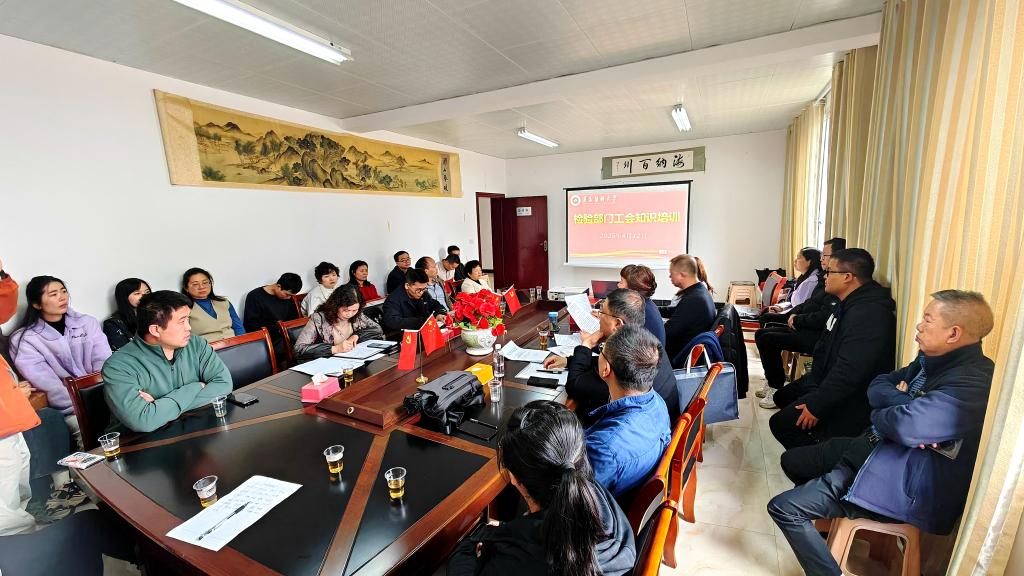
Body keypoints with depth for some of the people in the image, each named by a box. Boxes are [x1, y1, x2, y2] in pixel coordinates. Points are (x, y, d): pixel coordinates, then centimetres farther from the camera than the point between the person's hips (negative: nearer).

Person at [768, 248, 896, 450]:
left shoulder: (868, 314, -28)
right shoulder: (847, 305, 8)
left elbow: (849, 372, -32)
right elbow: (826, 351, 14)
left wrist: (816, 407, -25)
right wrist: (810, 385, 10)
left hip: (851, 401, -11)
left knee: (781, 423, -18)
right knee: (782, 396, 19)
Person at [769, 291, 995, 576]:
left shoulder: (971, 384, -24)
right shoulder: (933, 359, 6)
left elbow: (906, 426, -35)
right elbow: (877, 386, 9)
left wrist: (879, 415, -11)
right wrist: (901, 400, -14)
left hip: (905, 484, -10)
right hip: (878, 447, 10)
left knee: (783, 507, -15)